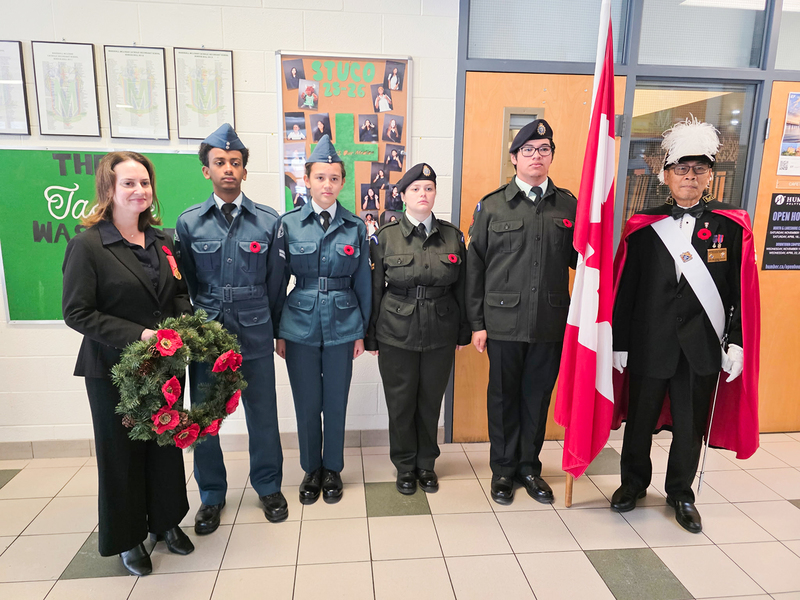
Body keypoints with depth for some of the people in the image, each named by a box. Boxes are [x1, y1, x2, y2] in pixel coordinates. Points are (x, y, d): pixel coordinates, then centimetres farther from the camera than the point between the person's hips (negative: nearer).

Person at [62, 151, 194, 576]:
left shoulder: (162, 241, 5)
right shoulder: (87, 245, -10)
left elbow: (181, 293, 13)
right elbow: (76, 312, -13)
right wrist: (136, 335, -21)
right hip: (114, 369, -4)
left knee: (167, 443, 15)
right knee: (121, 450, 11)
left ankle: (166, 521, 37)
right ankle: (126, 537, 32)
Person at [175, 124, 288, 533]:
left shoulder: (268, 222, 0)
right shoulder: (188, 222, 2)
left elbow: (276, 284, 4)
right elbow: (183, 284, 6)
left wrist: (278, 330, 8)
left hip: (254, 333, 0)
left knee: (263, 413, 10)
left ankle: (268, 486, 33)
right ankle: (211, 494, 33)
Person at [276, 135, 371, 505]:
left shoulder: (355, 227, 1)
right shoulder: (289, 224, 0)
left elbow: (362, 282, 4)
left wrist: (361, 331, 3)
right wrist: (278, 330, 1)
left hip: (342, 326, 0)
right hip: (300, 326, 0)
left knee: (336, 402, 10)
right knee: (307, 403, 11)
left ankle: (332, 469, 31)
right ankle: (311, 469, 32)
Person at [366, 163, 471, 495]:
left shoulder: (453, 236, 3)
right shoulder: (385, 237, -2)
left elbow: (461, 287, 7)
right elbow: (374, 289, 0)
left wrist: (464, 332, 8)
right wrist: (370, 336, 1)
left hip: (441, 335, 2)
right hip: (397, 334, -1)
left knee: (431, 401, 12)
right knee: (401, 402, 9)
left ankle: (426, 463, 33)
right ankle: (405, 465, 30)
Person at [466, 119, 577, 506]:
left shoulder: (568, 205, 6)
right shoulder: (492, 206, 1)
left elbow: (578, 258, 7)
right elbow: (475, 266, 0)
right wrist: (477, 322, -3)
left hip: (551, 322, 2)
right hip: (505, 321, -1)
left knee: (538, 395, 13)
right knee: (503, 396, 10)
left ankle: (529, 466, 33)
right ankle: (503, 469, 29)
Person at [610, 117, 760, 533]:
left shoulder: (731, 226, 0)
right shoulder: (643, 226, -1)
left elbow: (742, 291, 1)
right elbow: (625, 288, -1)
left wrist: (737, 344, -4)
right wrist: (619, 343, -1)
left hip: (702, 347, 0)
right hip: (648, 343, 0)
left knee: (690, 425, 13)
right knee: (640, 419, 14)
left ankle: (680, 494, 35)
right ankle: (633, 482, 37)